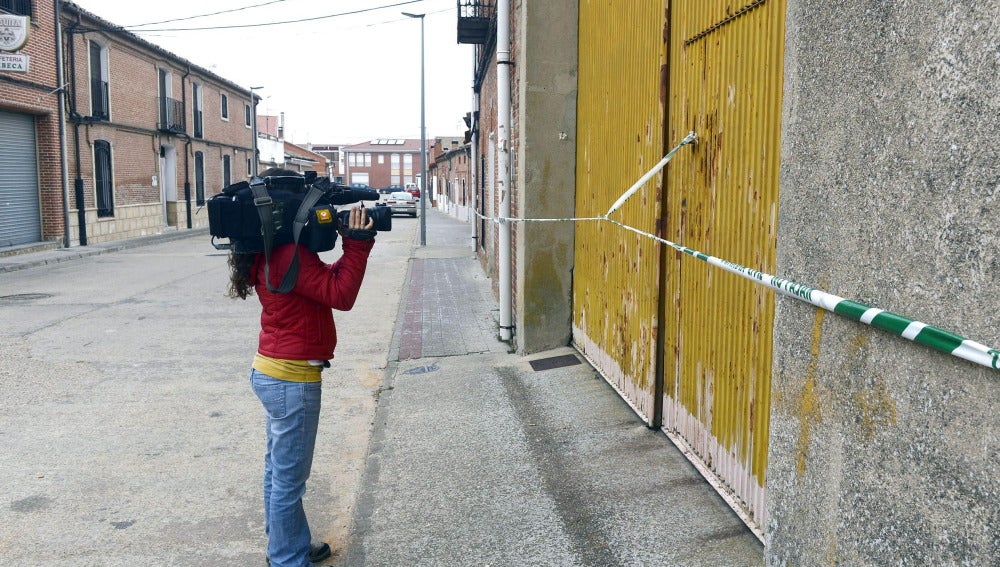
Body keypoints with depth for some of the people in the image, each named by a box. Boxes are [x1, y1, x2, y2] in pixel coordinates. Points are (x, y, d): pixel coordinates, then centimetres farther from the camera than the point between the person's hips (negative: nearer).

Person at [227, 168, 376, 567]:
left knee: (279, 470, 21)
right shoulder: (288, 254, -22)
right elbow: (341, 295, -23)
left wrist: (353, 245, 1)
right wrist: (358, 243, -18)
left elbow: (328, 278, 13)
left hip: (273, 372, 11)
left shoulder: (273, 250, 10)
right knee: (289, 479, 2)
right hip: (292, 380, -11)